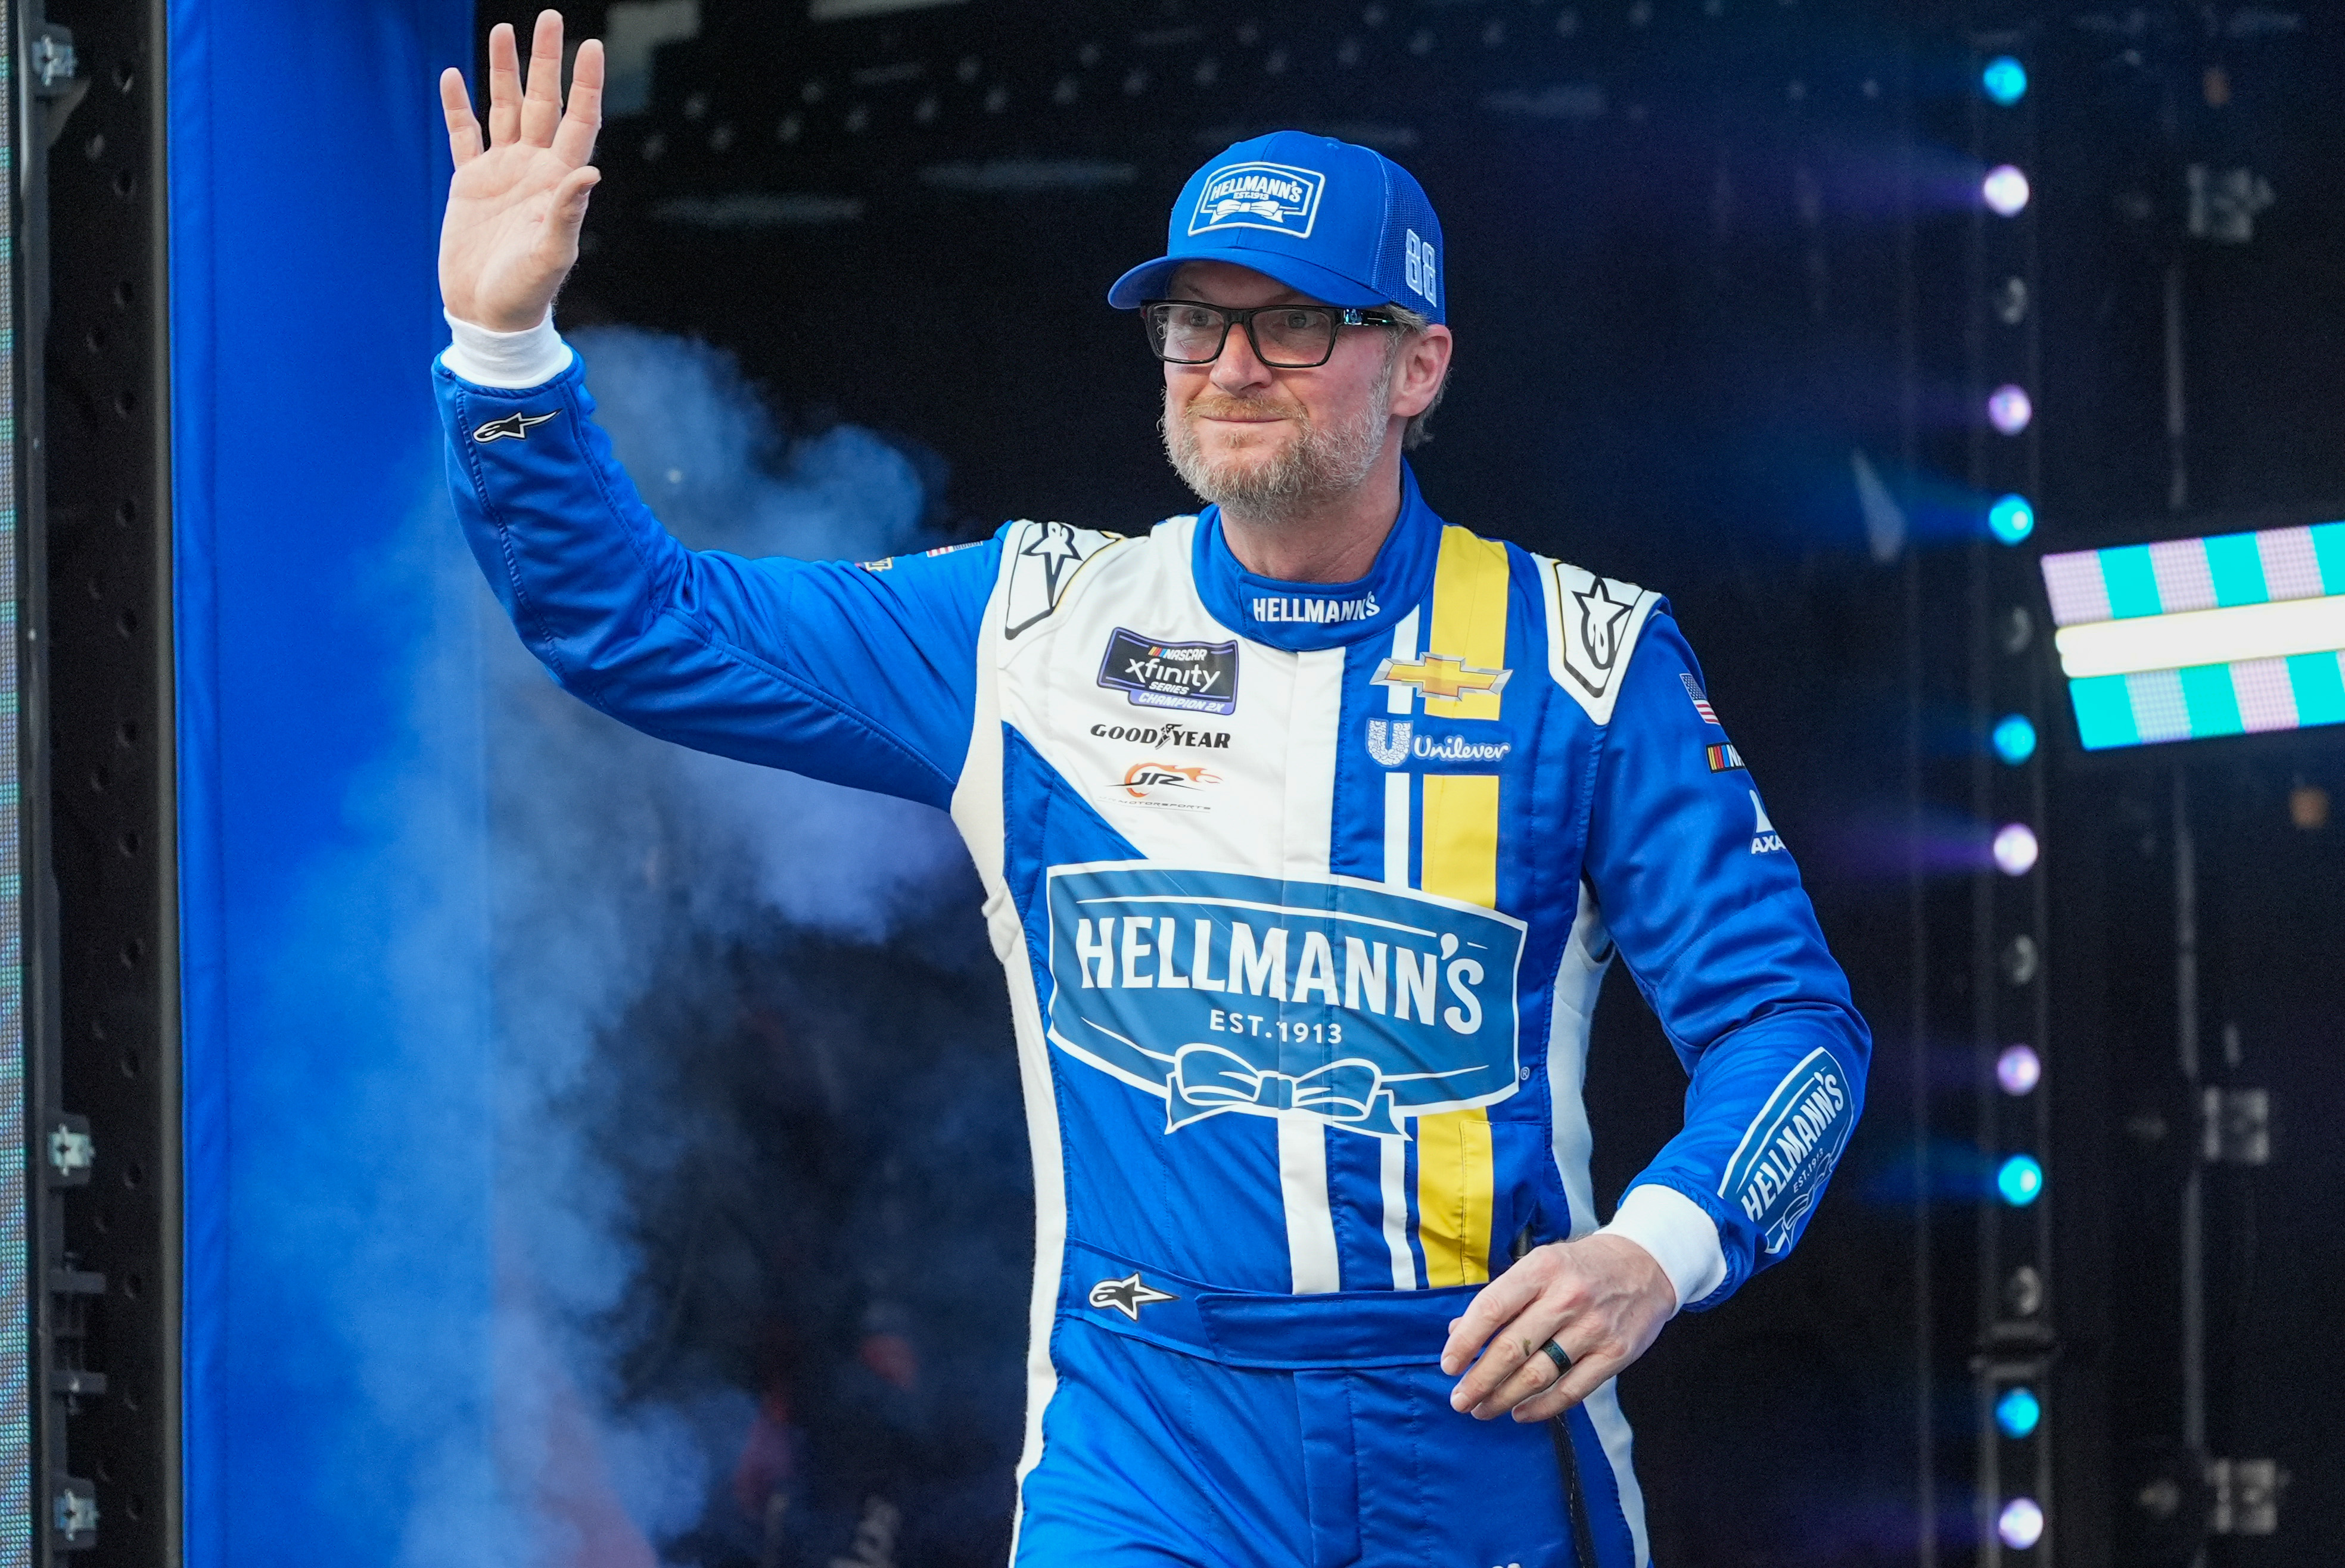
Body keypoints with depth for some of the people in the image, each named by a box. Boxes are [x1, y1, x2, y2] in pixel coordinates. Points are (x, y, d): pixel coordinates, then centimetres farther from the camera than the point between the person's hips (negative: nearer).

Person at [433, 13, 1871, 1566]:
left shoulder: (1583, 660, 2)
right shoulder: (1030, 626, 6)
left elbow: (1783, 1014, 0)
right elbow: (638, 625, 9)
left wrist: (1659, 1249, -19)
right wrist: (505, 339, -5)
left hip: (1492, 1433, 0)